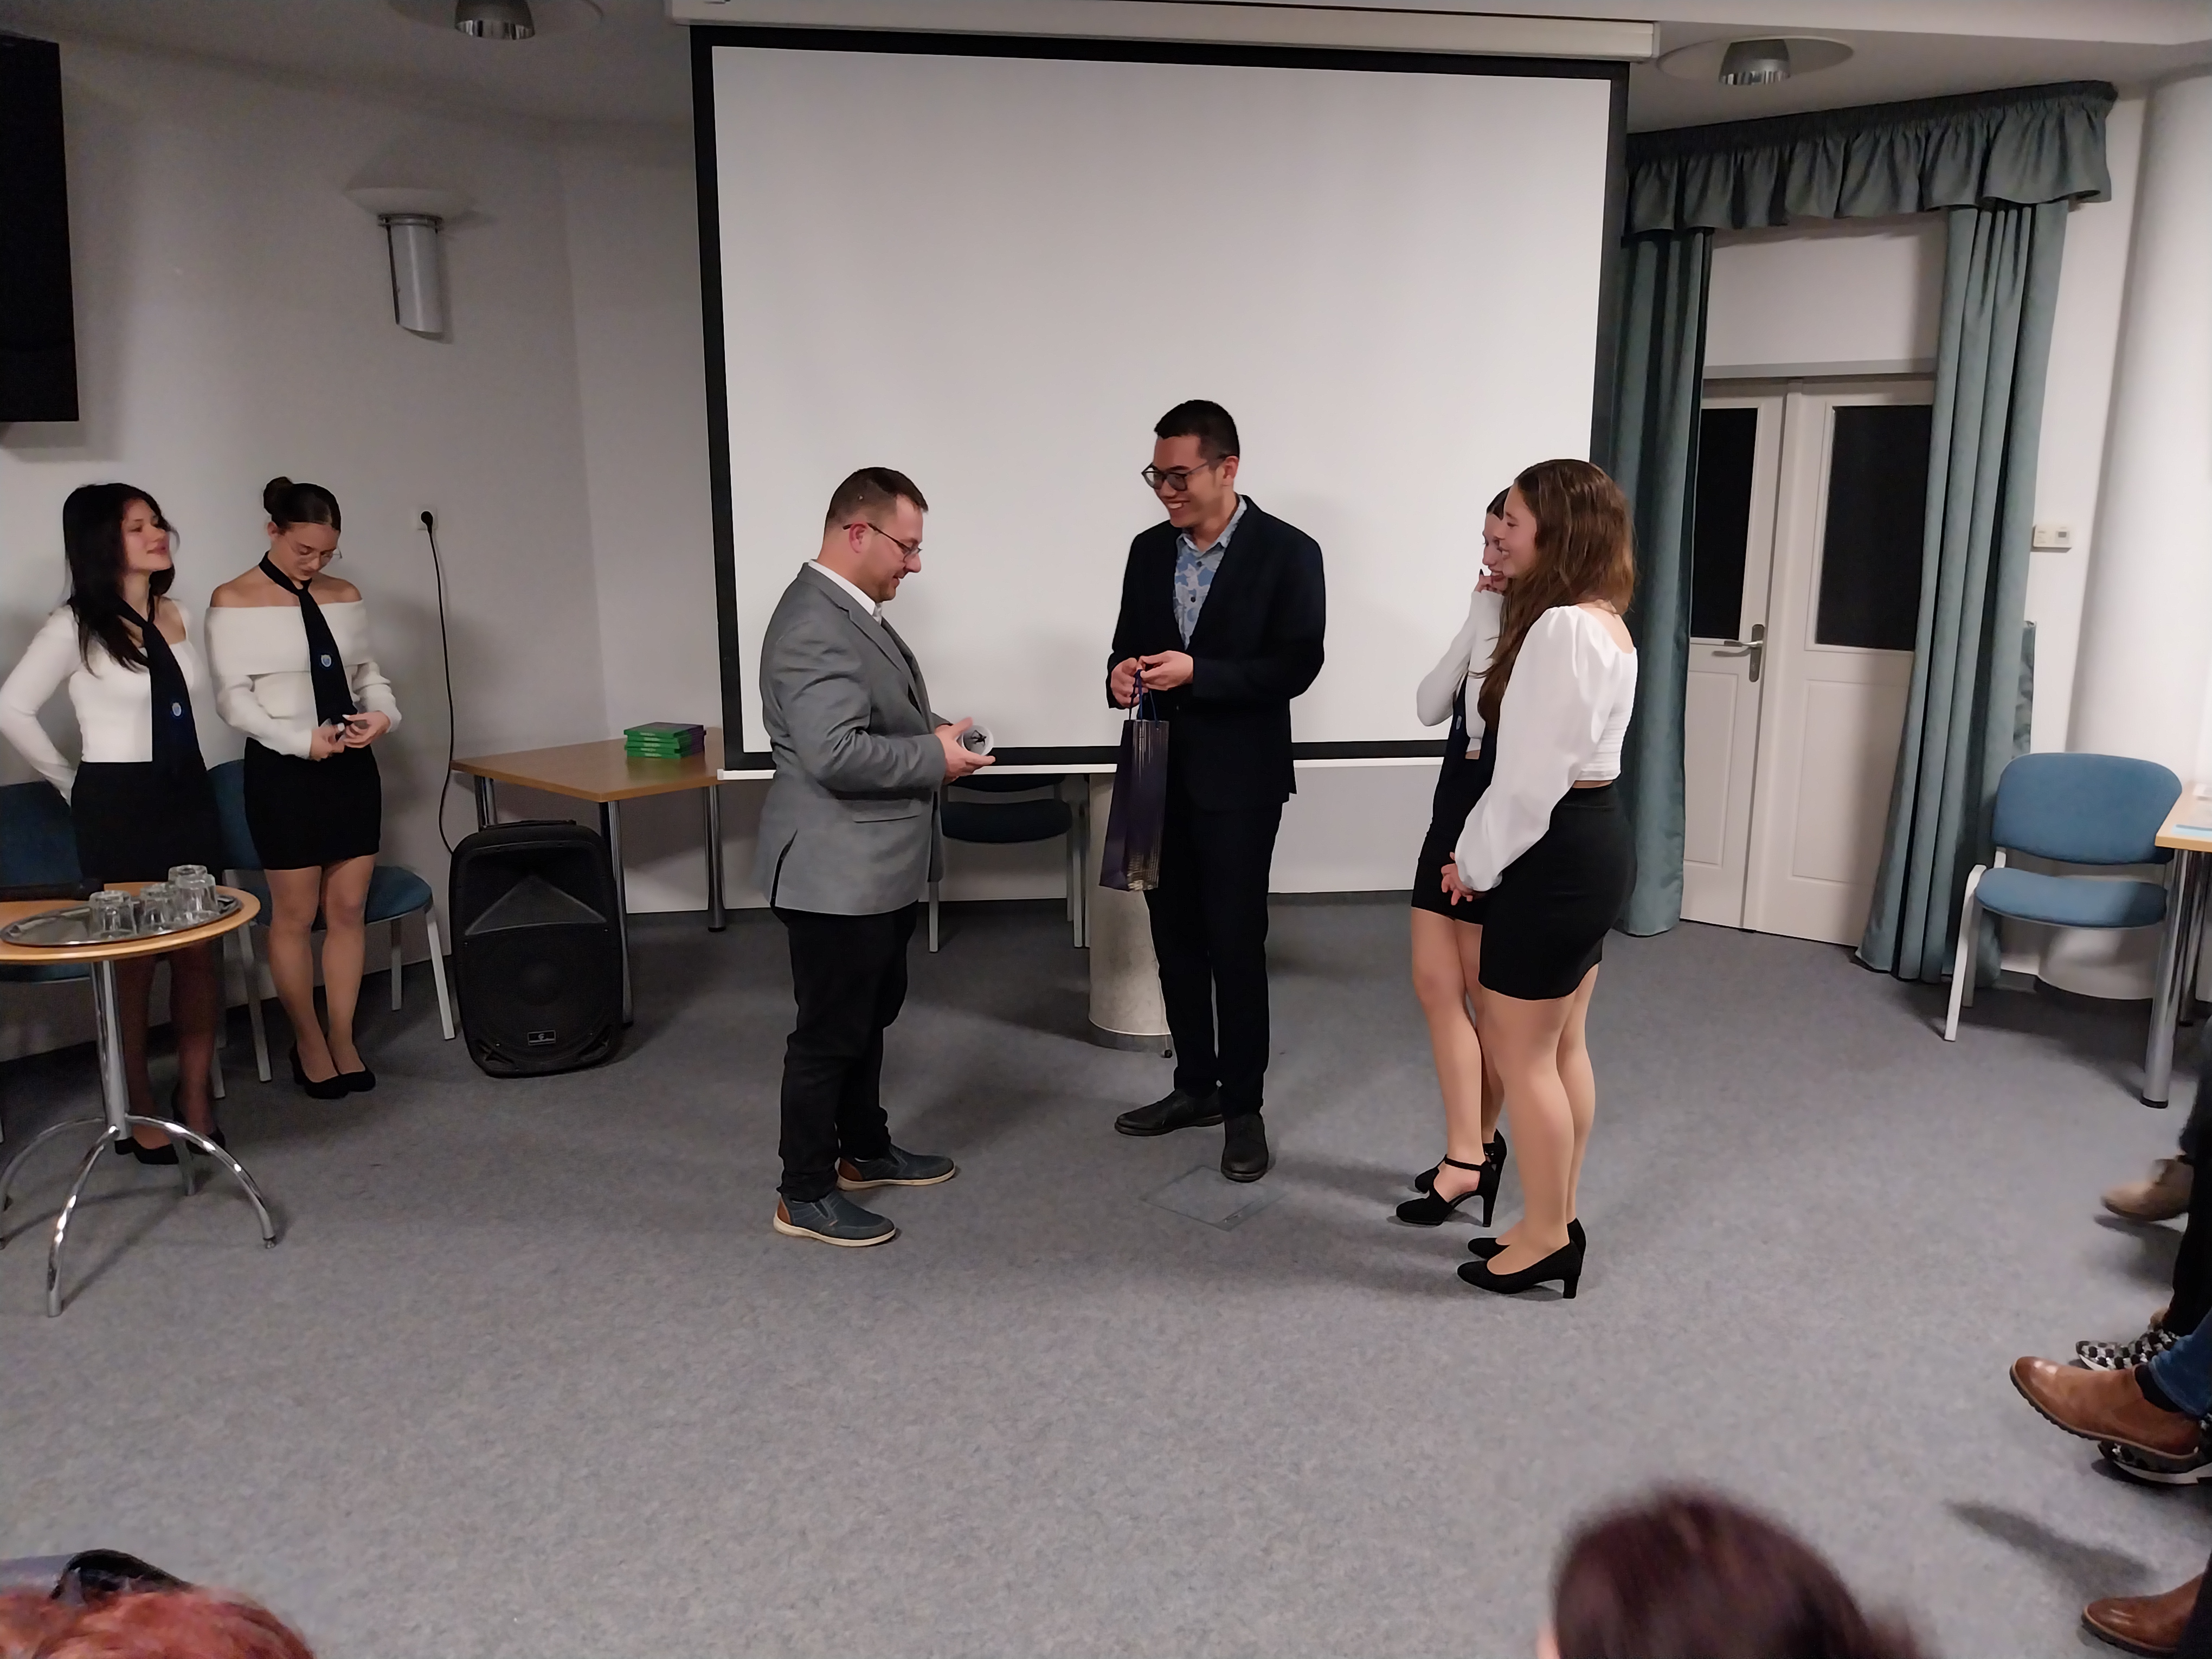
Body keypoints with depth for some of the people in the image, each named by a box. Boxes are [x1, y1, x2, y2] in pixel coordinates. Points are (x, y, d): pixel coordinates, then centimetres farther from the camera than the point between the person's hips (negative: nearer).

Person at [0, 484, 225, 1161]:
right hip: (118, 805, -5)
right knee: (132, 957, 3)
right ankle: (138, 1110, 15)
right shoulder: (76, 627, -9)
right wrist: (71, 783, 0)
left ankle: (196, 1099, 14)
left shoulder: (179, 617, 8)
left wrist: (183, 771, 11)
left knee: (199, 951, 4)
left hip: (188, 795, 5)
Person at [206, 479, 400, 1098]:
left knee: (348, 910, 8)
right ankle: (309, 1041, 21)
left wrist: (383, 713, -10)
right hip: (282, 769, -4)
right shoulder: (234, 601, -5)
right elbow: (233, 696, -9)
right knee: (295, 914, 5)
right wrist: (302, 739, -21)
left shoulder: (346, 597, 9)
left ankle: (343, 1040, 20)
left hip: (352, 766, 4)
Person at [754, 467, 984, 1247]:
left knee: (871, 1014, 22)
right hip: (837, 872, -11)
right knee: (830, 1032, 2)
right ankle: (805, 1195, 16)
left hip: (875, 866, 11)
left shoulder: (852, 609, 11)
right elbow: (835, 754, -31)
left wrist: (929, 732, 4)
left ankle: (865, 1151, 38)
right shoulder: (814, 625, -23)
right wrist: (935, 758, -19)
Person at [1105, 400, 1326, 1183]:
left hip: (1237, 779, -5)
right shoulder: (1149, 550, 8)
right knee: (1175, 938, 13)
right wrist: (1122, 674, -11)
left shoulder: (1287, 552, -8)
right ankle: (1195, 1086, 28)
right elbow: (1128, 646, 13)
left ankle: (1244, 1107, 15)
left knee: (1236, 944, 1)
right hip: (1159, 774, 6)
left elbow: (1296, 666, -13)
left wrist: (1197, 672, -24)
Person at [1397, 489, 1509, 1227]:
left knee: (1491, 998, 6)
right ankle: (1470, 1155, 14)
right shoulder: (1493, 617, 12)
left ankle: (1478, 1144, 22)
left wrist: (1488, 624, -17)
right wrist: (1475, 619, -4)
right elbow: (1430, 708, 1)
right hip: (1457, 806, 8)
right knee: (1436, 985, 6)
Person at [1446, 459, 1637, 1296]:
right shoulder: (1605, 623, 12)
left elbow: (1534, 773, -22)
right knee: (1561, 1047, 17)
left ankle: (1545, 1237, 16)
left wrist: (1476, 861, -11)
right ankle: (1558, 1221, 29)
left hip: (1557, 854, -10)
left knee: (1518, 1050, 2)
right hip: (1594, 841, 10)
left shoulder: (1562, 629, -21)